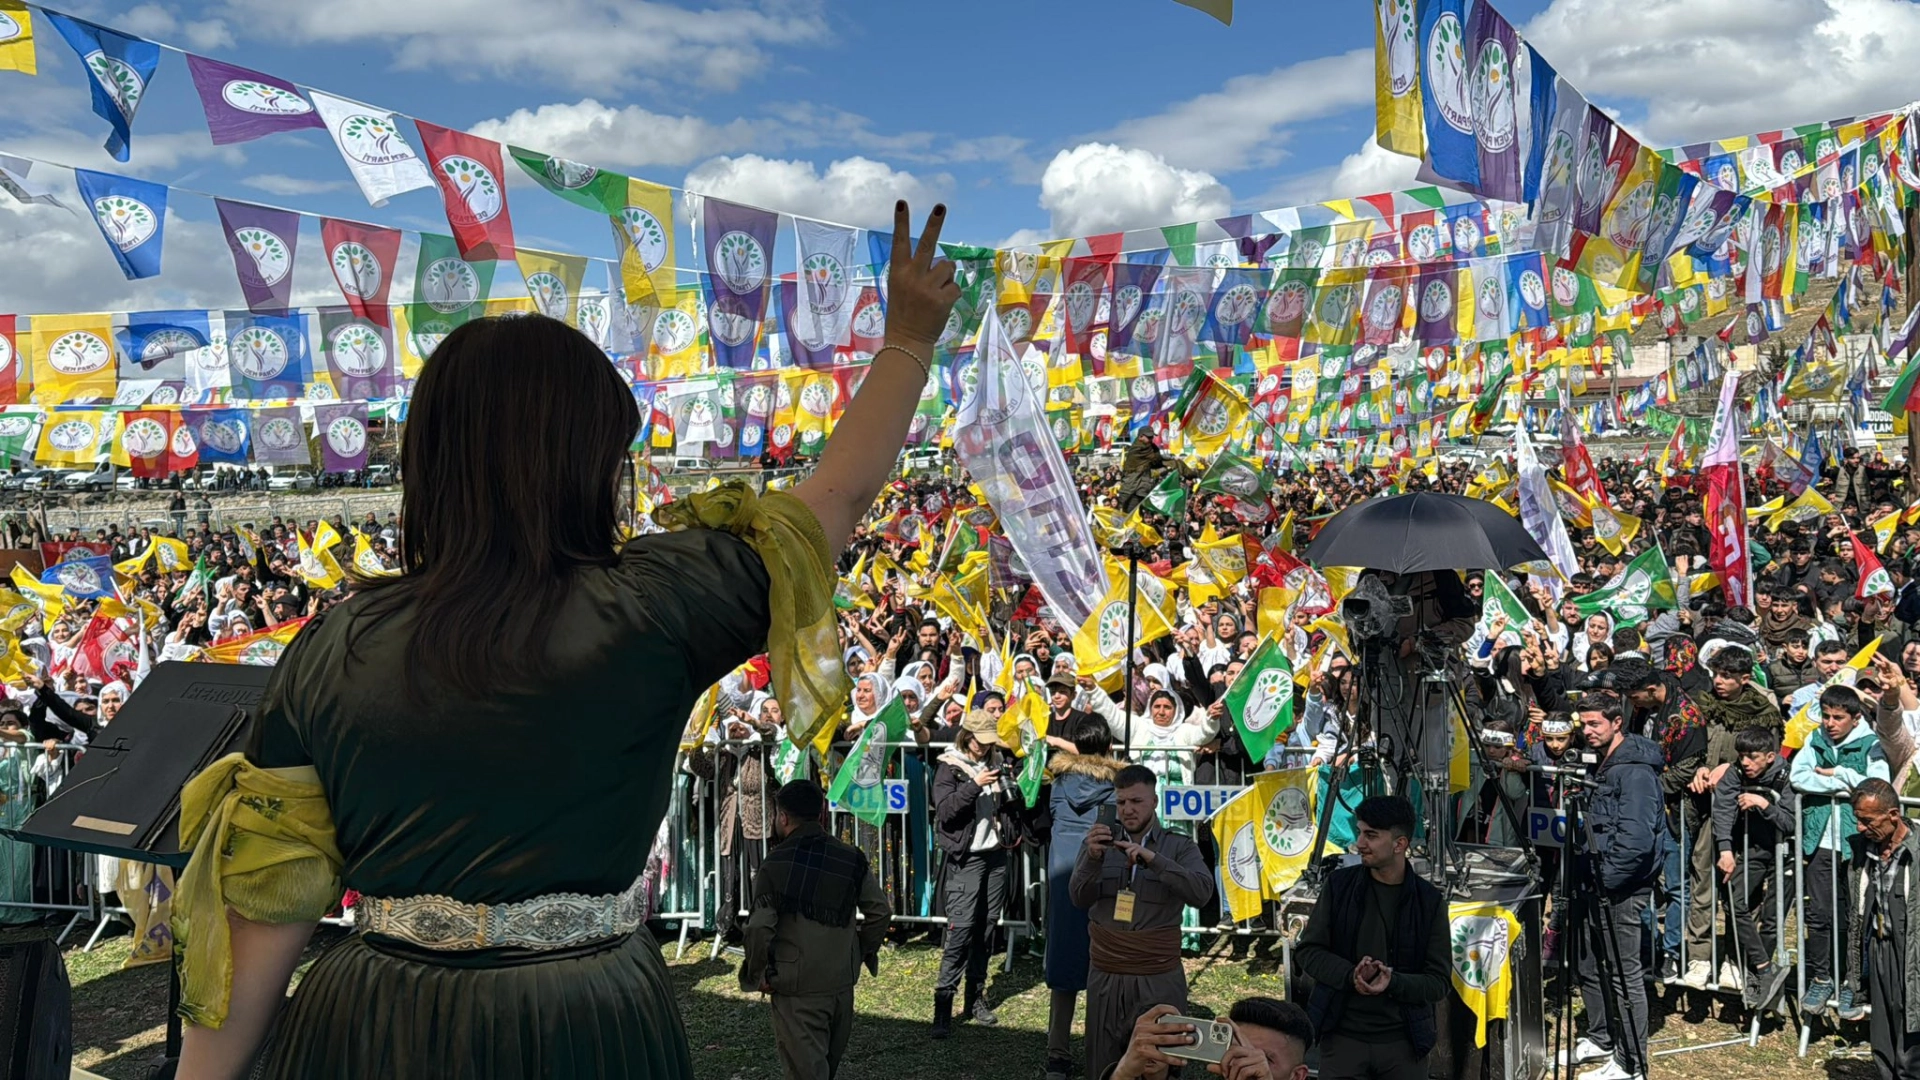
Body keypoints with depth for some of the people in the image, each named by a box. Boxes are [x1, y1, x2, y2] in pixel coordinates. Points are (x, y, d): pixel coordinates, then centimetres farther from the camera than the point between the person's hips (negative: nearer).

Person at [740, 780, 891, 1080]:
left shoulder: (775, 864, -11)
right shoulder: (851, 858, 0)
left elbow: (760, 927, -16)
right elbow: (879, 911, 0)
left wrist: (758, 974, -2)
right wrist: (863, 953, 13)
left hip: (797, 987, -4)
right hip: (842, 981, 4)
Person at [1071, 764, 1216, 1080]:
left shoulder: (1179, 847, 2)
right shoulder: (1098, 842, 7)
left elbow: (1201, 892, -15)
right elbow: (1079, 899, -3)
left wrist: (1152, 859, -26)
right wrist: (1092, 858, -23)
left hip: (1159, 979, -2)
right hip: (1105, 977, 2)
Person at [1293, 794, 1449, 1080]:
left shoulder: (1428, 901, -1)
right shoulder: (1340, 885, 0)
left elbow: (1439, 981, -1)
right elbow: (1307, 951, 2)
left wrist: (1393, 983, -20)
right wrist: (1350, 975, -16)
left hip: (1403, 1042, 0)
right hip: (1342, 1037, 0)